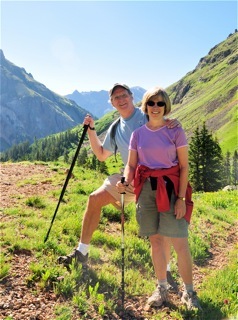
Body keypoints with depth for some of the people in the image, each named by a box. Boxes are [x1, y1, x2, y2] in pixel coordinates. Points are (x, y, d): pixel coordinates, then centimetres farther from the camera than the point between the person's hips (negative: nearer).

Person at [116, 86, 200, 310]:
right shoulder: (138, 133, 6)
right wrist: (125, 182, -14)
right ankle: (161, 288, 24)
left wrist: (181, 198, -11)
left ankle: (189, 292, 12)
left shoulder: (175, 131, -2)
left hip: (170, 189, -3)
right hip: (146, 189, 3)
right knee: (155, 241, 9)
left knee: (180, 242, -5)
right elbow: (131, 165, 8)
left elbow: (184, 167, -3)